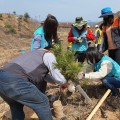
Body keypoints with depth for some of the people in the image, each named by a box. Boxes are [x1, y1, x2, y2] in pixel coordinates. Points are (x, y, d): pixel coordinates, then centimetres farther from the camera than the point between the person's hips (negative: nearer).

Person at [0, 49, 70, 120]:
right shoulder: (49, 55, 13)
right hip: (13, 80, -9)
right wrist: (64, 84, 32)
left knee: (16, 106, 32)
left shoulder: (36, 54, 37)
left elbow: (44, 74, 50)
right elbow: (58, 78, 10)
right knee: (42, 102, 9)